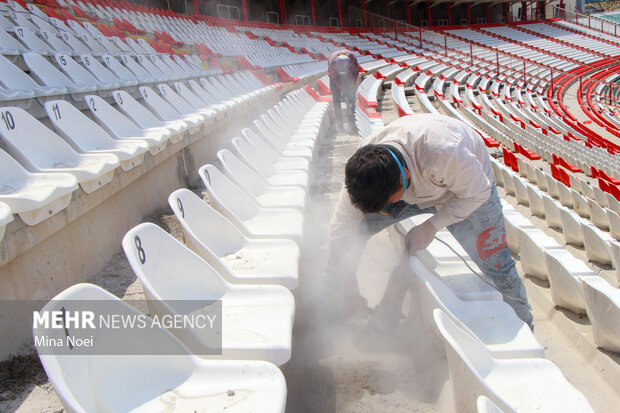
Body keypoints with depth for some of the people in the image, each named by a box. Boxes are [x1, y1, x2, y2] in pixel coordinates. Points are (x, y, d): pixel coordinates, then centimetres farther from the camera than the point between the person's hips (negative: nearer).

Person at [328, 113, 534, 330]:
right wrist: (349, 294, -19)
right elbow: (340, 231, -24)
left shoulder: (444, 154, -45)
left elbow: (477, 192, -23)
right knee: (353, 227, -13)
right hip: (416, 183, 3)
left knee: (496, 263, -11)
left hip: (468, 181, -2)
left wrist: (432, 226, -27)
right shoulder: (364, 165, -31)